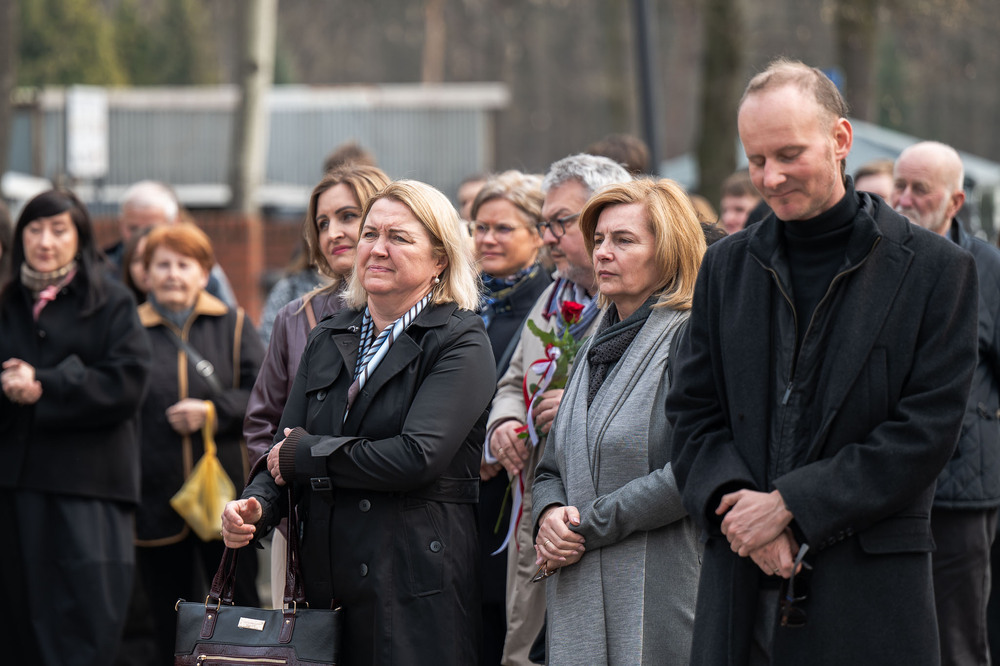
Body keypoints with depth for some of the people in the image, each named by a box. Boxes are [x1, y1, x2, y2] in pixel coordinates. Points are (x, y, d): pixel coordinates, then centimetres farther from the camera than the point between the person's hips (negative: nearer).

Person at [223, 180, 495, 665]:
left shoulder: (461, 342, -5)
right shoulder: (326, 340, 15)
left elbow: (419, 456, -17)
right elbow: (285, 450, 12)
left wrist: (308, 453, -7)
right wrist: (255, 506, -10)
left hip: (415, 587, -5)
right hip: (327, 584, 5)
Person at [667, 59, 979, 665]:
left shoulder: (937, 269, -2)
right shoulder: (728, 266, 11)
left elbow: (928, 430, -7)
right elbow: (693, 414, 10)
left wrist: (790, 503, -12)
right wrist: (737, 500, -10)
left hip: (871, 591, -3)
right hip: (743, 586, 3)